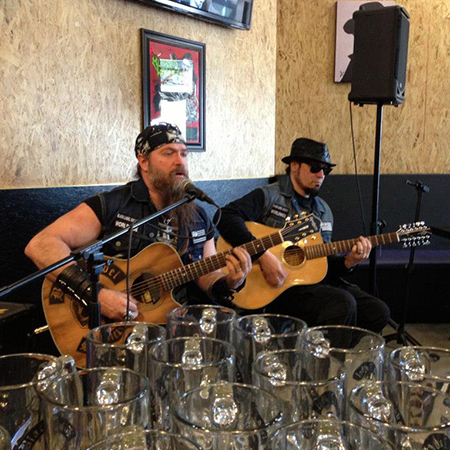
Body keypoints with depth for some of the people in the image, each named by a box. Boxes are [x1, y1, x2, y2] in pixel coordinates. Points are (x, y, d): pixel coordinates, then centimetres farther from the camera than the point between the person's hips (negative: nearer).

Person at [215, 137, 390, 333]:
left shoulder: (324, 211, 18)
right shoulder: (268, 197, -4)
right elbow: (226, 216, -20)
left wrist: (348, 262, -2)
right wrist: (262, 254, -27)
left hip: (316, 281, 7)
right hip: (274, 287, -7)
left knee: (378, 312, -8)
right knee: (342, 303, -28)